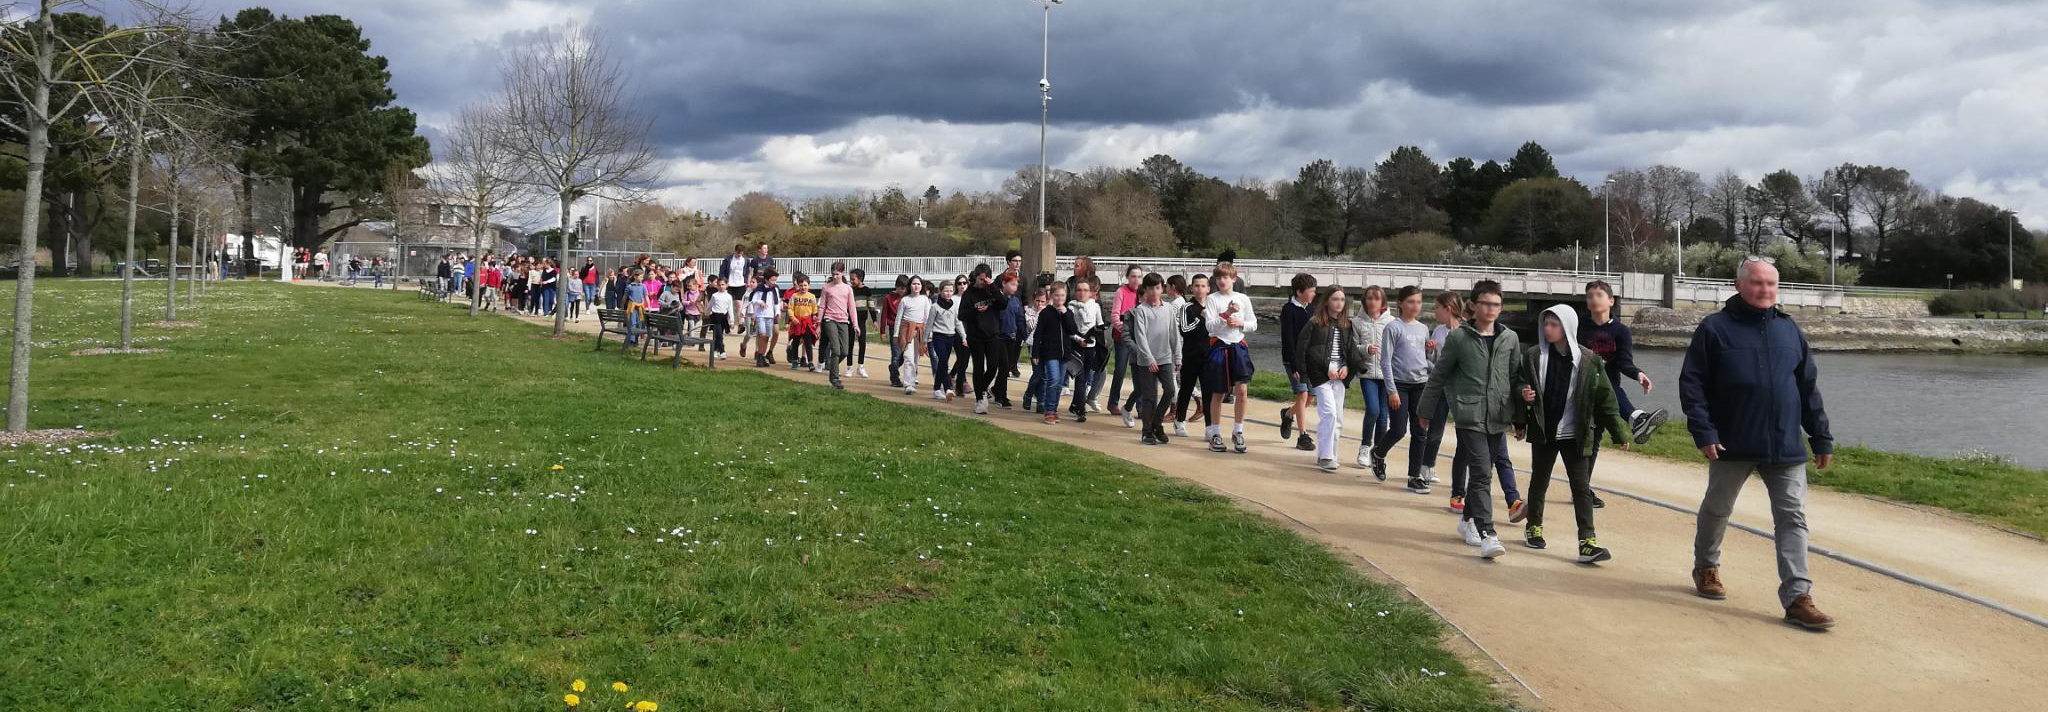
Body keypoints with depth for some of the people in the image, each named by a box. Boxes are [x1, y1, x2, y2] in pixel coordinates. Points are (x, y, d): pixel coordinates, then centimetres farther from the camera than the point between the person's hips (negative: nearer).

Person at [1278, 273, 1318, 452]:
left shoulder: (1313, 306, 7)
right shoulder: (1288, 310, -11)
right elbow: (1287, 340, -14)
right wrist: (1295, 366, -18)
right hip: (1294, 359, -6)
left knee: (1310, 396, 8)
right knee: (1302, 395, -11)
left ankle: (1288, 414, 37)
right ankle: (1303, 437, -6)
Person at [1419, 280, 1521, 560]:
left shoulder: (1510, 339, 7)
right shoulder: (1459, 338, -2)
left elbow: (1517, 378, 14)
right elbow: (1439, 376, 4)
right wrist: (1425, 411, 9)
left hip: (1497, 417, 4)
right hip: (1469, 415, -4)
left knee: (1480, 471, 14)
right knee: (1481, 473, -12)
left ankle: (1468, 519, 33)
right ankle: (1487, 534, -15)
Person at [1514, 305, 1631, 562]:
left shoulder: (1588, 360, -6)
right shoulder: (1534, 356, -4)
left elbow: (1605, 398, -2)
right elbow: (1523, 388, 7)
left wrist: (1619, 433, 0)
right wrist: (1525, 394, -15)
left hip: (1575, 435, -1)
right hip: (1543, 433, 1)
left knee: (1582, 487, -3)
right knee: (1539, 482, 15)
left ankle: (1587, 542, -4)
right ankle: (1533, 528, 34)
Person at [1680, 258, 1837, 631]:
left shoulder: (1789, 330, 9)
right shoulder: (1715, 328, -5)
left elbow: (1809, 389, 13)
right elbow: (1691, 383, -7)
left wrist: (1821, 437, 11)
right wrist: (1703, 431, -16)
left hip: (1786, 447, 3)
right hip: (1732, 445, -3)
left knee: (1793, 519, -3)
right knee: (1716, 510, 14)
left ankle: (1798, 597, -3)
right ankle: (1706, 568, 37)